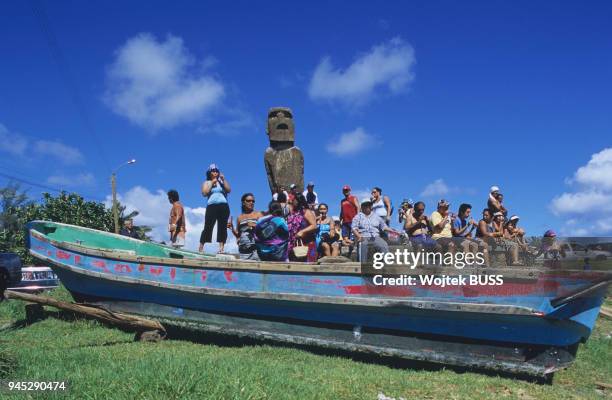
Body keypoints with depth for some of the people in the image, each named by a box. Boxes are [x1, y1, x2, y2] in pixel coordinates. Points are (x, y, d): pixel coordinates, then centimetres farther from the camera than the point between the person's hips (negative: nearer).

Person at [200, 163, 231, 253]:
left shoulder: (222, 181, 18)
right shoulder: (207, 183, 16)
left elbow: (229, 190, 3)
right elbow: (204, 193, 0)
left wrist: (223, 179, 0)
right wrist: (212, 183, -1)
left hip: (223, 206, 2)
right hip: (212, 206, -2)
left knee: (222, 227, -4)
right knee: (208, 227, -7)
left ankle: (221, 248, -5)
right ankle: (201, 247, -4)